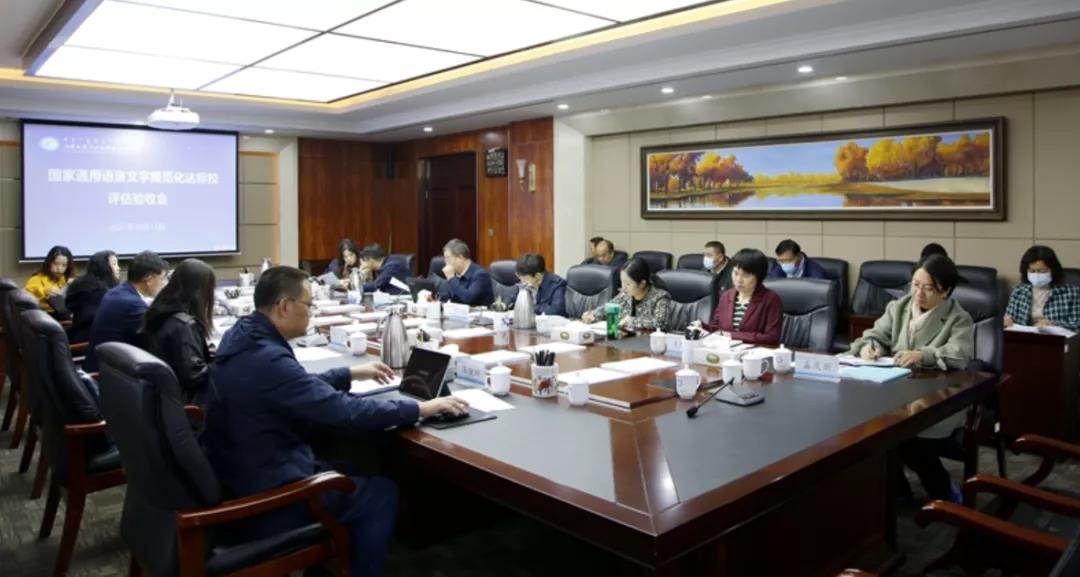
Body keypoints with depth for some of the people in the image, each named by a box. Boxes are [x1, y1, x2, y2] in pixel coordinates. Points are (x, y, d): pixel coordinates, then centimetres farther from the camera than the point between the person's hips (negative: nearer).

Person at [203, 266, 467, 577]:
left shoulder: (242, 336, 2)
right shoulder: (266, 359, -29)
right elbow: (343, 411, -28)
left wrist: (351, 373, 22)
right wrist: (420, 408, -19)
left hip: (242, 478, 10)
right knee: (382, 493, 2)